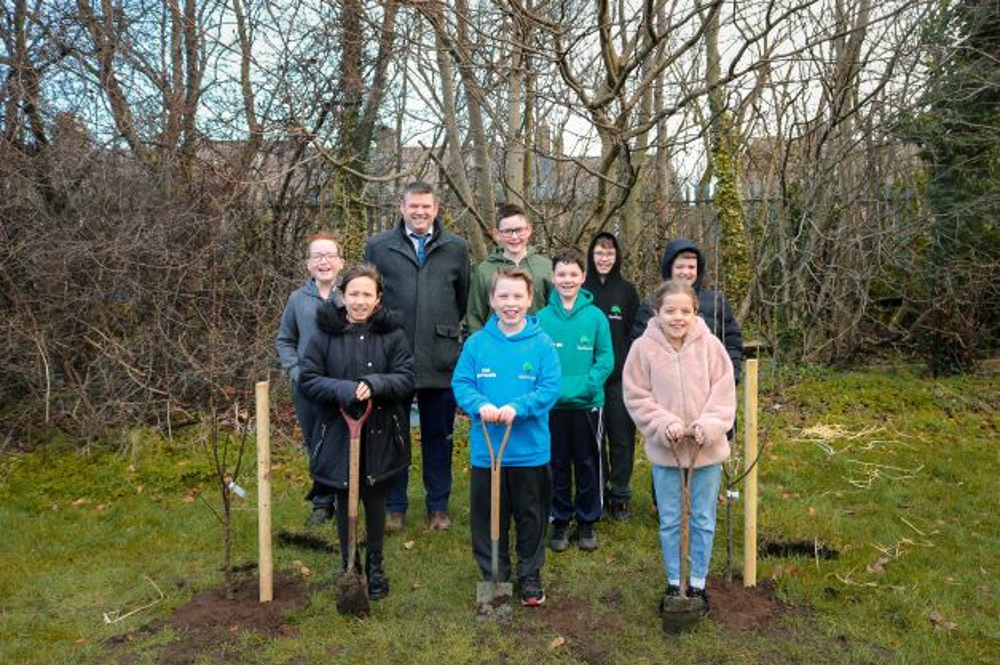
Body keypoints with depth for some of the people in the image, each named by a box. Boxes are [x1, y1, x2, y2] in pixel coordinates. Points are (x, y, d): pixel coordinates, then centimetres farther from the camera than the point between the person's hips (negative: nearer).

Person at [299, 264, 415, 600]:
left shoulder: (391, 332, -4)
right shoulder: (326, 332, -4)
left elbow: (406, 378, -6)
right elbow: (308, 380, -5)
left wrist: (375, 384, -24)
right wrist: (343, 389, -22)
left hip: (380, 433, 0)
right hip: (338, 431, 0)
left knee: (375, 499, 14)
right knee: (345, 500, 12)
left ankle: (375, 564, 34)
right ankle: (348, 565, 32)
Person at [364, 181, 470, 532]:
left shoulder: (456, 248, 7)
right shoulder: (378, 246, 4)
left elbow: (465, 299, 13)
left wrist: (449, 329, 11)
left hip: (442, 358, 1)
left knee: (439, 435, 11)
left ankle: (438, 505, 26)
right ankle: (395, 506, 25)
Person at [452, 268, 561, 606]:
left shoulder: (542, 344, -5)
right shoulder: (476, 343, -1)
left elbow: (550, 388, -10)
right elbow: (461, 383, -2)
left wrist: (517, 407, -24)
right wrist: (480, 405, -22)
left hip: (530, 449, -1)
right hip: (485, 449, 1)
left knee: (531, 516, 13)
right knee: (487, 517, 13)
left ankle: (530, 575, 34)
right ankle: (493, 576, 32)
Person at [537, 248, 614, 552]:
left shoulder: (596, 316, -4)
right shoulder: (542, 317, -3)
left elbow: (606, 359, -5)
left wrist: (586, 386, -18)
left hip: (587, 404, 0)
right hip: (552, 405, 0)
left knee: (588, 464, 11)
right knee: (557, 464, 11)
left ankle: (587, 521, 27)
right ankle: (561, 521, 26)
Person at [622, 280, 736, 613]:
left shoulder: (710, 345, -8)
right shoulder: (644, 347, -10)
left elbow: (724, 393, -4)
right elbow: (636, 396, -6)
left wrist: (708, 425, -18)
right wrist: (664, 423, -18)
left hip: (707, 448, 1)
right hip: (664, 450, 0)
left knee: (704, 520, 14)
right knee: (669, 521, 13)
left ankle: (698, 583, 32)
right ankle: (674, 582, 31)